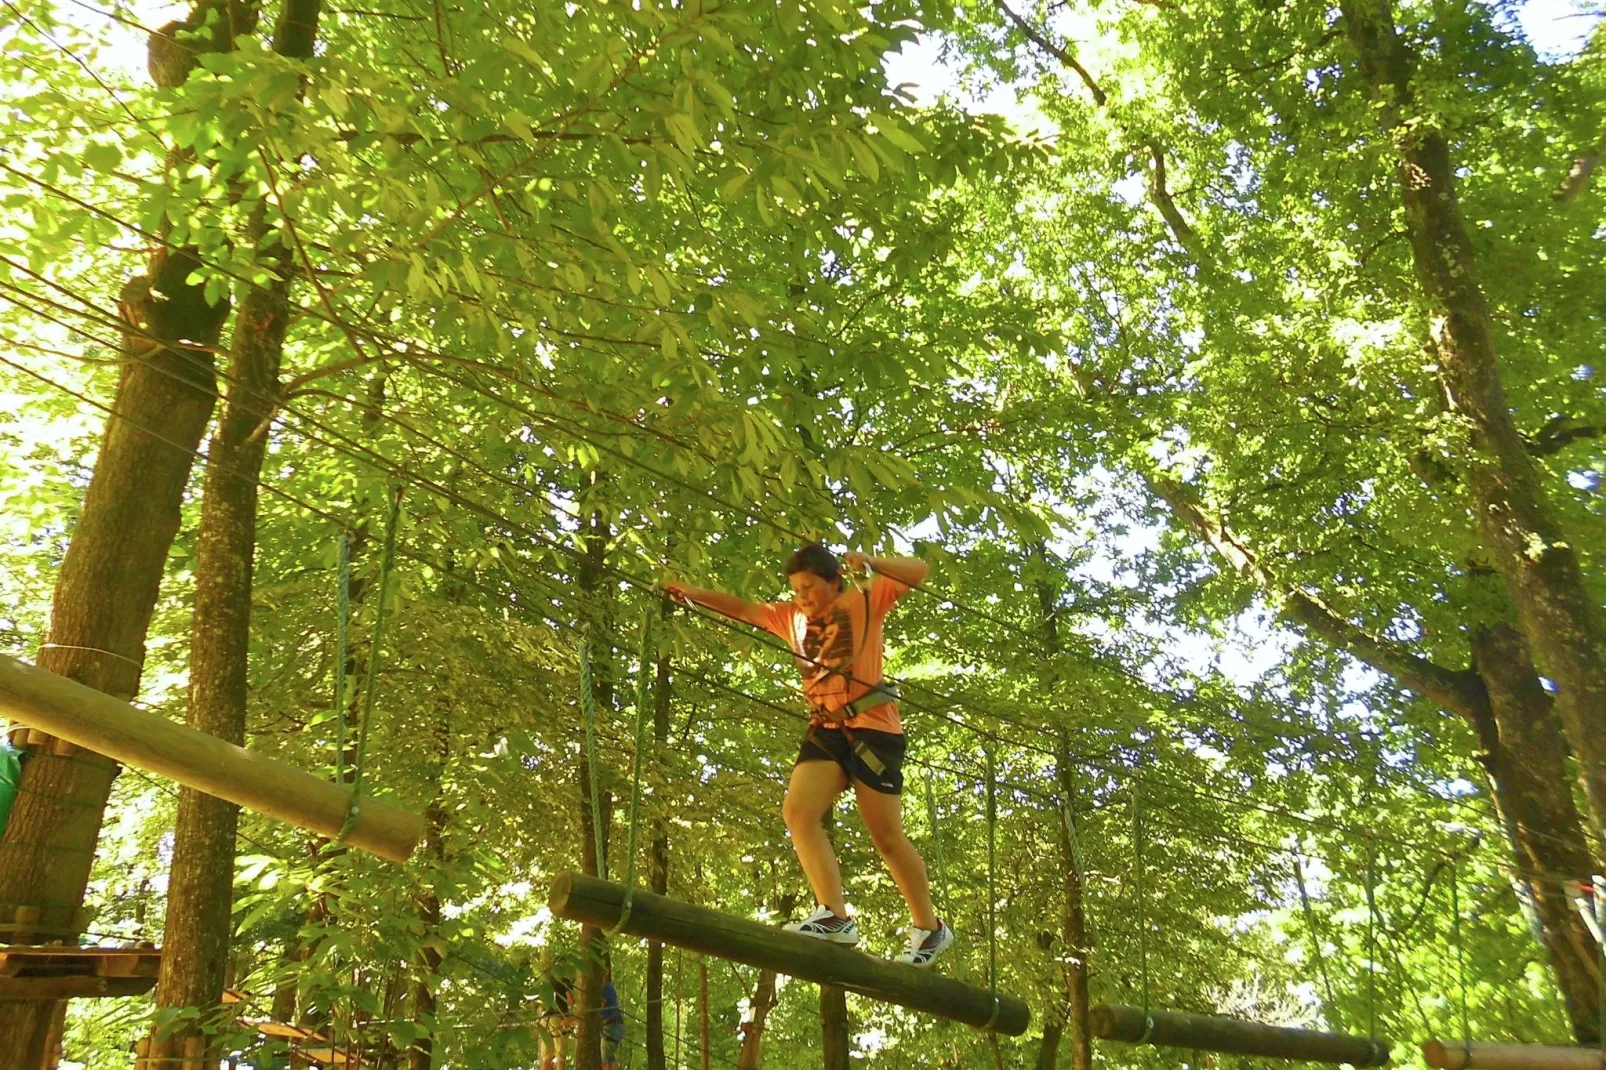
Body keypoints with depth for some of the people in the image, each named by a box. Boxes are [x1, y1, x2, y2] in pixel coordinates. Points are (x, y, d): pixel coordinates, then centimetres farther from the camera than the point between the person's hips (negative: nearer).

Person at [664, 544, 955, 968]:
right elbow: (743, 608, 14)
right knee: (798, 812, -16)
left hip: (871, 727, -5)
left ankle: (930, 928, 15)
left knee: (887, 837, -1)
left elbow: (919, 571, -2)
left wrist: (870, 562, -17)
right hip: (826, 730, 6)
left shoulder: (864, 601, 3)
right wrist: (694, 593, 1)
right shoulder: (791, 617, 16)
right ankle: (835, 916, -18)